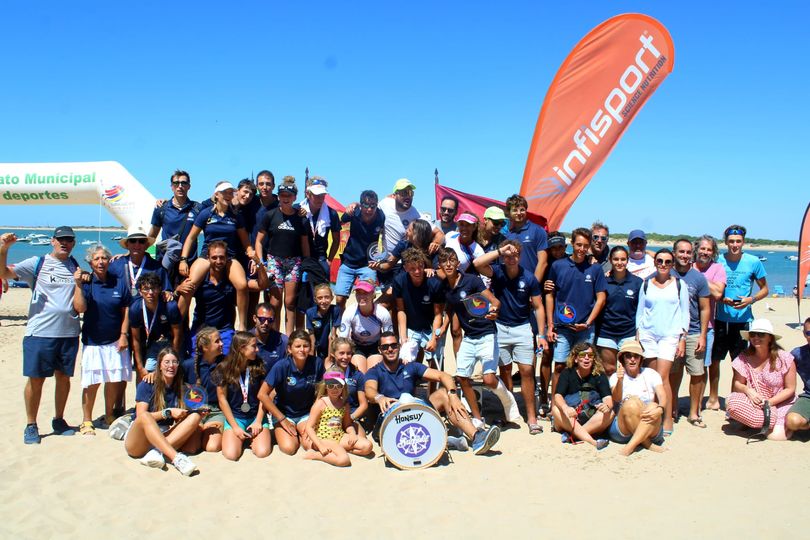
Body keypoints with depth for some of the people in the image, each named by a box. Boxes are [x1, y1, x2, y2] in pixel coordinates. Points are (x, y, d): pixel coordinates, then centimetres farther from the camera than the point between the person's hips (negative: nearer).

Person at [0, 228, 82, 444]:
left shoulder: (76, 267, 10)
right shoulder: (37, 264, 1)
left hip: (69, 332, 3)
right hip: (40, 331, -3)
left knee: (63, 377, 11)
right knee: (36, 379, 2)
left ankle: (58, 420, 26)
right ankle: (31, 426, 14)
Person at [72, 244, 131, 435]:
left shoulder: (119, 283, 3)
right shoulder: (86, 283, -2)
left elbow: (126, 311, 5)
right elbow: (80, 308, -16)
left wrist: (124, 335, -1)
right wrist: (78, 285, -22)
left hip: (115, 341, 2)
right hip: (92, 341, -2)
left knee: (114, 381, 7)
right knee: (92, 383, -2)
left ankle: (109, 416, 23)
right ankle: (86, 421, 11)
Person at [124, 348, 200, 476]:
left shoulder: (179, 388, 10)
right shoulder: (146, 385, -3)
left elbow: (178, 422, 11)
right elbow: (141, 416, -12)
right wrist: (168, 412, -21)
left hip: (164, 438, 4)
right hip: (138, 442, -4)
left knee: (195, 416, -16)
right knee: (145, 416, -36)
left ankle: (157, 452, -35)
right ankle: (176, 458, -50)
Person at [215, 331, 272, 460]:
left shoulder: (259, 366, -3)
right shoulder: (224, 369, -7)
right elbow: (222, 399, -5)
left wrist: (258, 421, -8)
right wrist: (235, 427, -8)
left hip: (256, 416, 1)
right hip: (235, 417, -1)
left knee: (262, 452, -21)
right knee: (231, 454, -21)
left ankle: (251, 437, 12)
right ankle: (242, 437, 11)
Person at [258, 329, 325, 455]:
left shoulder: (317, 363, -15)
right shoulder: (282, 366, -21)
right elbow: (262, 394, -18)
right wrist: (282, 420, -14)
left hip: (307, 413, 2)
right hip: (284, 413, -2)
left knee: (313, 445, -22)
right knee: (289, 447, -23)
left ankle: (300, 434, 13)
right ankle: (280, 432, 12)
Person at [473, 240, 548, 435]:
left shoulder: (529, 278, -7)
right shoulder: (497, 272, -7)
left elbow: (538, 307, -1)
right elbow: (478, 264, -27)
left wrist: (541, 335, -6)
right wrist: (500, 251, -26)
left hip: (522, 328, 0)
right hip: (499, 327, 1)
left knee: (526, 370, -5)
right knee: (505, 369, 7)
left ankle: (531, 416, 0)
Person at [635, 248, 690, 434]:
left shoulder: (679, 285, 6)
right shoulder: (646, 284, 11)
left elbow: (685, 313, 7)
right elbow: (640, 312, 13)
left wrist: (683, 338, 0)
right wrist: (638, 335, 5)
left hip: (670, 335, -2)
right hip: (648, 334, 2)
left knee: (662, 377, -12)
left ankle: (668, 420, -5)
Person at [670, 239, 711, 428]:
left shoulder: (699, 278, 1)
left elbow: (705, 309, 3)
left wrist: (703, 335, -4)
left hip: (693, 333, 0)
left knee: (697, 374, -2)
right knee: (673, 372, 11)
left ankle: (694, 413, 10)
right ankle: (673, 408, 26)